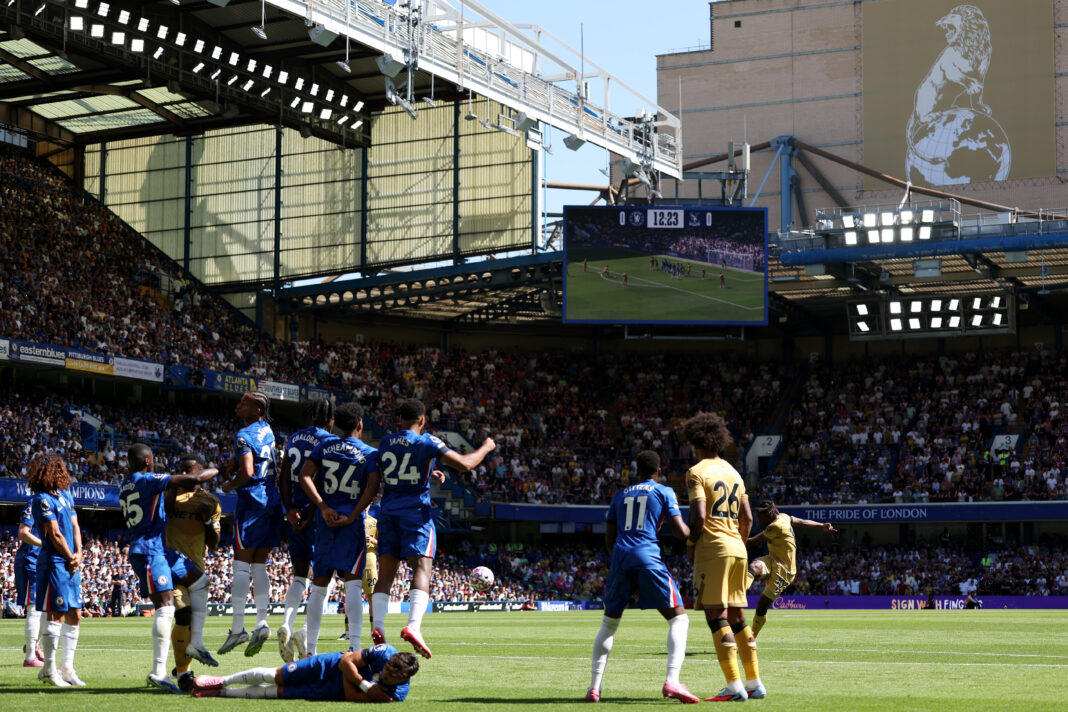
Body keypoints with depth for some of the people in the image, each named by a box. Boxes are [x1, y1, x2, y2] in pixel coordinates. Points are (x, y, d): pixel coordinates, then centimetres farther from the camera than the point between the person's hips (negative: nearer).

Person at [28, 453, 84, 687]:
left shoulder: (65, 495, 16)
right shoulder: (42, 499, -10)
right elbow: (55, 535, -12)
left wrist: (79, 554, 0)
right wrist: (71, 558, -5)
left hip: (71, 563, 9)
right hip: (54, 562, -9)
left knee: (75, 615, 9)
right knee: (56, 615, -8)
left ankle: (67, 668, 16)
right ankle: (49, 670, -2)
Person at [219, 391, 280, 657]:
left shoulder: (244, 435, -12)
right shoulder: (267, 430, 14)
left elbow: (248, 471, -22)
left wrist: (230, 486, -4)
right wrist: (236, 461, 12)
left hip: (252, 501, -8)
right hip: (273, 501, 8)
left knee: (242, 565, -5)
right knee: (259, 566, 10)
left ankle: (238, 628, -7)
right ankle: (261, 623, 0)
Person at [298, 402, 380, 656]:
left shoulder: (325, 445, 9)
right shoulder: (370, 453, 2)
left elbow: (305, 476, -1)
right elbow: (373, 486, -13)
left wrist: (324, 508, -4)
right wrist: (352, 517, -12)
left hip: (325, 520, 3)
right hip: (351, 521, -3)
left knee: (319, 584, 9)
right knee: (352, 581, -8)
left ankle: (310, 647, 11)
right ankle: (354, 643, -21)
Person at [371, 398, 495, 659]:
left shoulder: (385, 442, 11)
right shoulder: (427, 442, -5)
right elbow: (465, 464, -11)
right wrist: (486, 448, 7)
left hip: (388, 511, 5)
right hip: (416, 511, -5)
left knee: (385, 571, 6)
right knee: (421, 568, -10)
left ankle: (377, 626, -5)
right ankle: (413, 626, -28)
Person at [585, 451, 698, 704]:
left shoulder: (620, 495, 21)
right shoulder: (664, 492, 9)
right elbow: (681, 532, 1)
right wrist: (694, 531, 23)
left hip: (620, 557, 4)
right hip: (648, 557, -4)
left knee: (609, 623, 18)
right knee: (678, 617, 2)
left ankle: (594, 688, 13)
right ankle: (672, 681, -17)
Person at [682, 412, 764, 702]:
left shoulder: (697, 472, -6)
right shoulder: (733, 472, 16)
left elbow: (699, 515, -16)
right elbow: (747, 518, 15)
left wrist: (690, 544, -3)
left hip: (713, 548, -8)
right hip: (737, 548, 8)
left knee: (716, 616, -7)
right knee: (736, 617, 13)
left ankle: (734, 686, -13)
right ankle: (754, 683, 14)